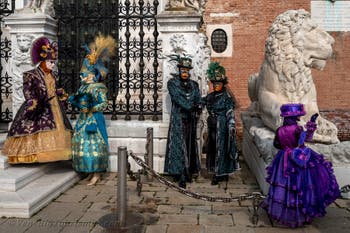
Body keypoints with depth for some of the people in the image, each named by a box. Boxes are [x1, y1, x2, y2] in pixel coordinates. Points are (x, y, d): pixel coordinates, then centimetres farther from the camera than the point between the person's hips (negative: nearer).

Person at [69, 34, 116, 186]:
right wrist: (75, 101, -1)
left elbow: (104, 103, -18)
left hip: (94, 119, -9)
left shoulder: (98, 88, -12)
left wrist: (91, 109, -17)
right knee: (83, 143, 11)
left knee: (94, 144, -6)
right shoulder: (83, 88, 13)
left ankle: (97, 174, 2)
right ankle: (91, 171, 21)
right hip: (84, 119, 9)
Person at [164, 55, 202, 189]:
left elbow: (198, 101, 5)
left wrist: (198, 107, -18)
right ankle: (182, 177, -6)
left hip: (190, 120, 4)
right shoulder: (172, 83, -1)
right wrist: (192, 107, -21)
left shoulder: (193, 85, 12)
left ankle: (189, 172, 17)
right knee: (179, 146, -7)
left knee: (189, 145, 8)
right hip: (178, 119, -4)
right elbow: (177, 98, -14)